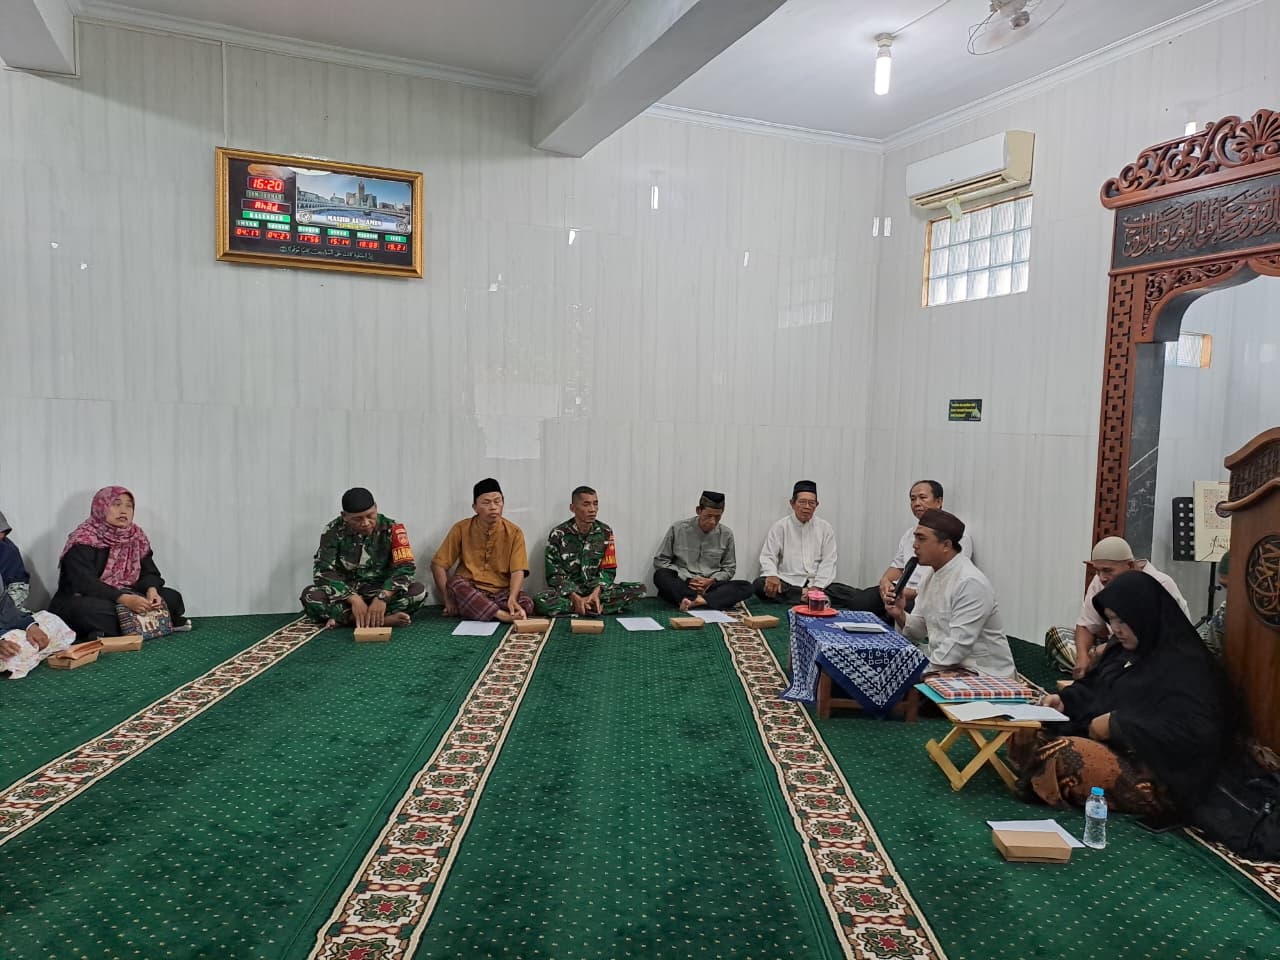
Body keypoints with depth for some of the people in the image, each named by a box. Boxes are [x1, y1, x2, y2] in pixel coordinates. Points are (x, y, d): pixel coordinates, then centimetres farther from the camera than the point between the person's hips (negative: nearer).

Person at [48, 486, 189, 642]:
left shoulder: (136, 536, 4)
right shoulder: (84, 540, -15)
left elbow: (150, 573, 1)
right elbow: (84, 583, -26)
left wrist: (152, 590, -24)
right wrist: (124, 599, -39)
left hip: (125, 598, 6)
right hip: (80, 602, -6)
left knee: (172, 597, -11)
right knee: (93, 609, -39)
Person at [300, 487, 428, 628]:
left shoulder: (392, 529, -9)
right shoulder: (334, 530, -9)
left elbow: (405, 567, -17)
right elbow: (323, 571, -16)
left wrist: (382, 597, -34)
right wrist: (354, 599, -30)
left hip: (381, 590, 0)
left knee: (419, 590, -29)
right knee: (310, 596, -30)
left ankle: (342, 617, -27)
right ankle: (381, 619, -34)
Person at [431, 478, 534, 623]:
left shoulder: (514, 533, 0)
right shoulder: (461, 529, 0)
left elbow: (518, 571, -9)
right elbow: (438, 565, 1)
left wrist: (512, 598, -29)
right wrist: (448, 600, -10)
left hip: (501, 593, 0)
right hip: (468, 592, 0)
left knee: (526, 602, -29)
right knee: (454, 582, -32)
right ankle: (502, 615, -34)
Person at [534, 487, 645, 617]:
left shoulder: (605, 532, 1)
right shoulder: (558, 534, -7)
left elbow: (608, 570, 1)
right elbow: (554, 575, -9)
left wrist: (596, 593, -19)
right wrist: (576, 598, -24)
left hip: (596, 589, 2)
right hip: (567, 591, -2)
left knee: (639, 590, -19)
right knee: (540, 601, -36)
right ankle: (597, 608, -25)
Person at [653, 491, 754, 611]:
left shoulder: (726, 534, 4)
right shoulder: (678, 528, -1)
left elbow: (729, 568, 14)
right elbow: (660, 561, 2)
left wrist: (712, 581, -7)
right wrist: (687, 579, -10)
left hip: (710, 586, 2)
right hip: (681, 584, -2)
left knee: (746, 587, -24)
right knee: (660, 575, -32)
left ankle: (692, 601, -39)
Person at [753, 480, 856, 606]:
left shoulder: (825, 528, 8)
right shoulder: (780, 527, 4)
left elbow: (828, 562, 2)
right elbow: (768, 557, -2)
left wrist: (817, 587, -15)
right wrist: (772, 576, -25)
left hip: (817, 585, 1)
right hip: (787, 584, 0)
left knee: (851, 595, -23)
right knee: (759, 585, -32)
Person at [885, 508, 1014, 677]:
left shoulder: (971, 583, -20)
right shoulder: (934, 576, 7)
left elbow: (959, 645, -23)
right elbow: (918, 631, 9)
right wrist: (900, 616, -11)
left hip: (982, 674, -8)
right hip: (946, 666, 8)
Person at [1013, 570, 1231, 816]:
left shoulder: (1185, 665, -17)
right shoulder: (1125, 648, 11)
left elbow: (1192, 733, -27)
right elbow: (1095, 688, 22)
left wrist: (1117, 725, -24)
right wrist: (1065, 699, 0)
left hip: (1154, 777, -9)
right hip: (1110, 745, 9)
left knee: (1058, 758, -30)